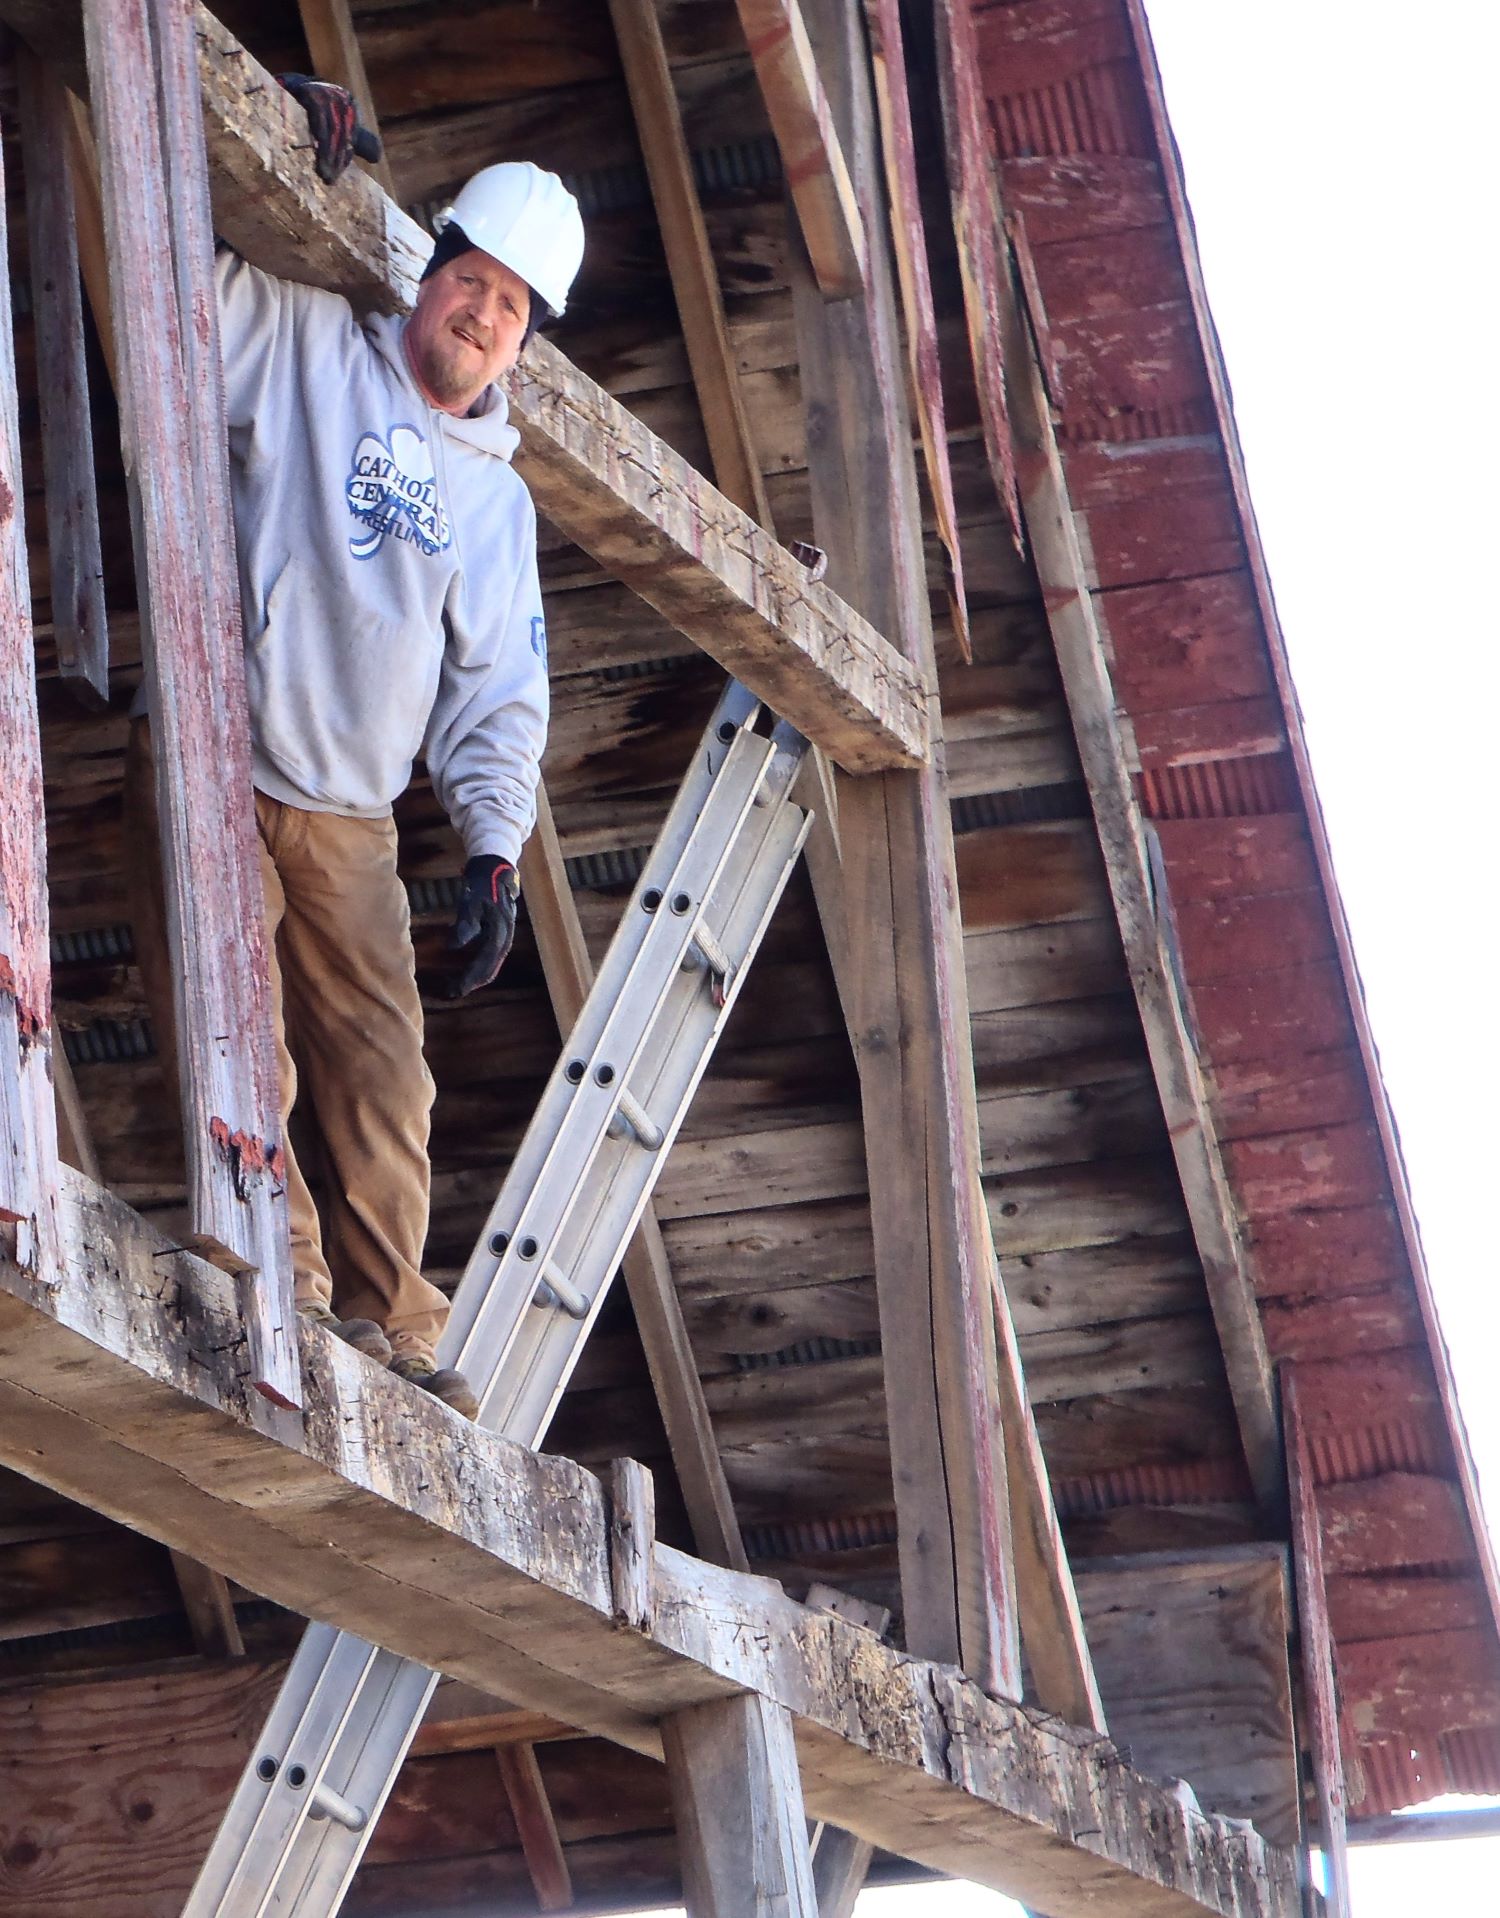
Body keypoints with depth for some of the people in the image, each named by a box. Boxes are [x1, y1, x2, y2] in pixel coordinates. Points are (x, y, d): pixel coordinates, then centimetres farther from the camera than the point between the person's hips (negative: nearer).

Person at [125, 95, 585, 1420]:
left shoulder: (499, 497, 15)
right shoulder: (306, 346, 5)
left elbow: (501, 689, 13)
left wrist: (496, 847, 3)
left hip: (349, 813, 4)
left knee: (382, 1072, 1)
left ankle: (387, 1322, 8)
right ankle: (285, 1280, -6)